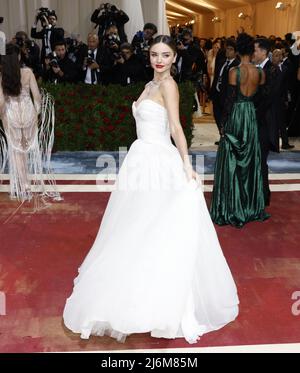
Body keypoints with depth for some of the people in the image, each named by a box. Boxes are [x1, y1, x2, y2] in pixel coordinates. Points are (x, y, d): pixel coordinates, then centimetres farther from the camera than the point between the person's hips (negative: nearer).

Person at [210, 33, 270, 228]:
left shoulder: (235, 71, -13)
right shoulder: (260, 72, 0)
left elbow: (230, 99, -12)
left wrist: (223, 123, -6)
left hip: (236, 115, -5)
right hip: (252, 116, 5)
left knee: (232, 161, 4)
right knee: (250, 159, 14)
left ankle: (232, 208, 10)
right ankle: (251, 205, 24)